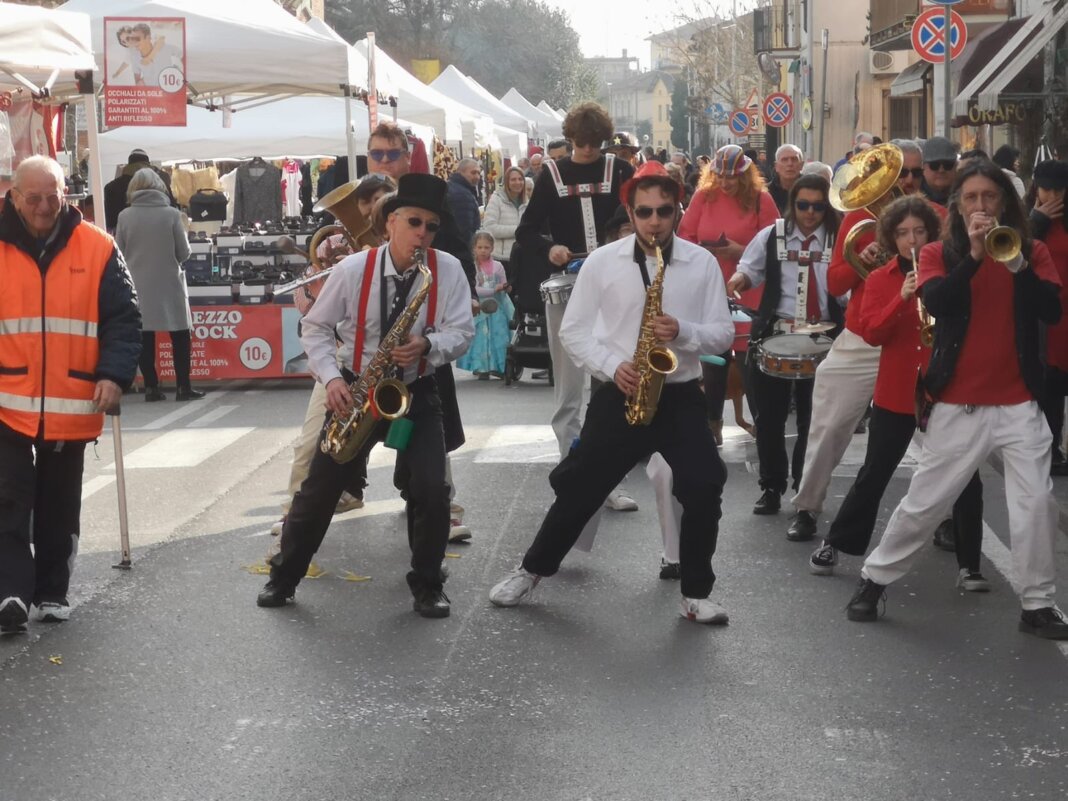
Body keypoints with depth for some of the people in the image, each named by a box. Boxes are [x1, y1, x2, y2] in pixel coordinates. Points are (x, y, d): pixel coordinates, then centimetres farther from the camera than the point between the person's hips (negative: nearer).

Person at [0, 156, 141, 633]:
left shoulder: (96, 249, -1)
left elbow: (124, 318, 1)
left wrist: (114, 374, -12)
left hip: (71, 409, 1)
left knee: (58, 507, 12)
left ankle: (52, 593, 24)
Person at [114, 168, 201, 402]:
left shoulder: (125, 216, -5)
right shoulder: (171, 214, -8)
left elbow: (119, 254, 1)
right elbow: (184, 253, -4)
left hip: (139, 286, 1)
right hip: (169, 283, -1)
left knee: (145, 337, 8)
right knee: (179, 335, 9)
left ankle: (151, 387, 8)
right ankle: (183, 386, 8)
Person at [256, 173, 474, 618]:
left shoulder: (448, 271, -10)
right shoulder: (353, 269, -11)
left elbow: (462, 332, -10)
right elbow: (315, 327, -1)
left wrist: (427, 344, -31)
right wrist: (331, 377, -16)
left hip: (416, 392, 0)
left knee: (431, 490, -14)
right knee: (319, 488, 3)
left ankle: (427, 585, 7)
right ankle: (284, 577, 21)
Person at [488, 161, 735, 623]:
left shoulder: (703, 263, 0)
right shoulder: (602, 261, -2)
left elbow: (723, 333, 1)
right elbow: (573, 331, 2)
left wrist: (683, 332, -19)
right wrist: (613, 366, -14)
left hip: (680, 396, 1)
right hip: (618, 394, 0)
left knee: (704, 491, -9)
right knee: (578, 488, 5)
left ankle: (696, 594, 6)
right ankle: (531, 571, 25)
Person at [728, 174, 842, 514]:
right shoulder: (772, 235, 3)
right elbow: (749, 270, 12)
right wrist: (740, 279, -11)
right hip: (774, 335, 1)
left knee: (813, 418, 7)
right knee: (770, 417, 5)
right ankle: (771, 487, 18)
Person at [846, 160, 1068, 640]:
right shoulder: (938, 254, 2)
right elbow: (936, 301, -18)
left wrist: (1016, 262, -21)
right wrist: (974, 255, -26)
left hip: (1018, 402, 1)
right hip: (958, 404, -1)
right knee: (924, 501, 5)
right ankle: (874, 580, 21)